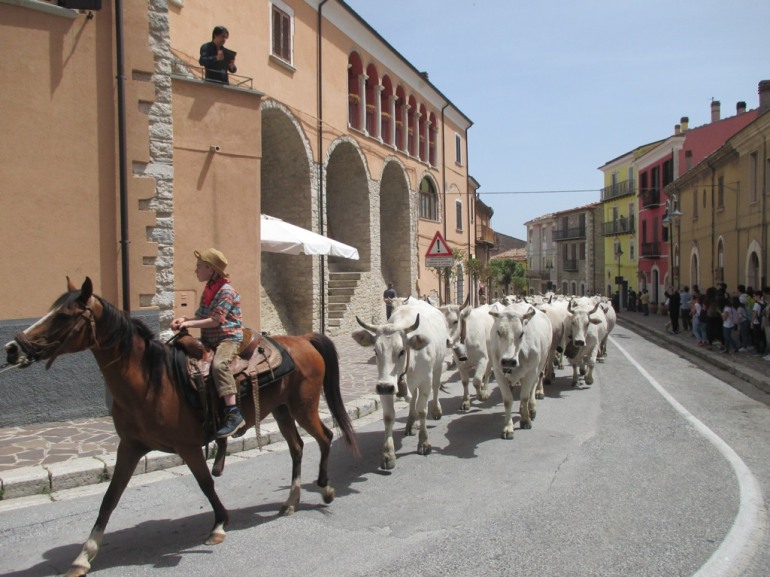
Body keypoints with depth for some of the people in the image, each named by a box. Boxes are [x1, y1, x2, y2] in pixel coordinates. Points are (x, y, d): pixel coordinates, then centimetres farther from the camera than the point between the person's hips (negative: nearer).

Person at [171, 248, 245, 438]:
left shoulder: (226, 291, -12)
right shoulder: (208, 290, 15)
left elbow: (215, 321, -17)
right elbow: (202, 316, 19)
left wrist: (189, 324, -14)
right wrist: (184, 320, 1)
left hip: (229, 338, -10)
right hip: (209, 339, 10)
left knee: (219, 365, -35)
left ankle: (233, 414, -37)